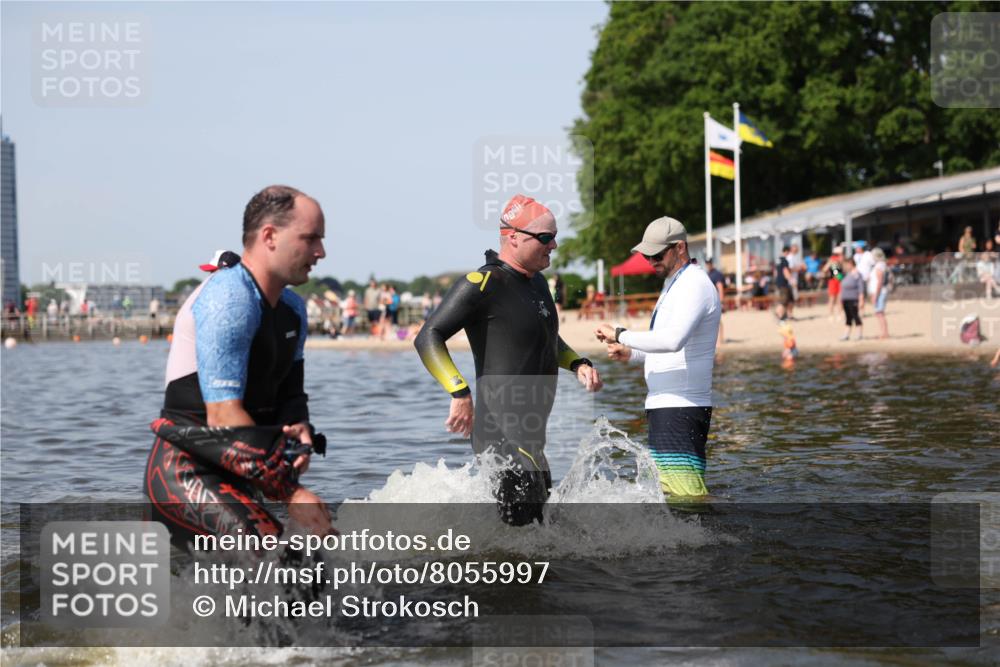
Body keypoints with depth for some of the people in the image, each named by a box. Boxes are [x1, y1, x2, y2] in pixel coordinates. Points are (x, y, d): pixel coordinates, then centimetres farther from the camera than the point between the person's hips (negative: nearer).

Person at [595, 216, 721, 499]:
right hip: (665, 406, 11)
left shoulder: (695, 285, -14)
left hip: (681, 409, -11)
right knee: (666, 488, 13)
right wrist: (631, 353, 15)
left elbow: (673, 340, -31)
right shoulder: (675, 284, 20)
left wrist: (620, 335, -21)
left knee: (686, 492, -17)